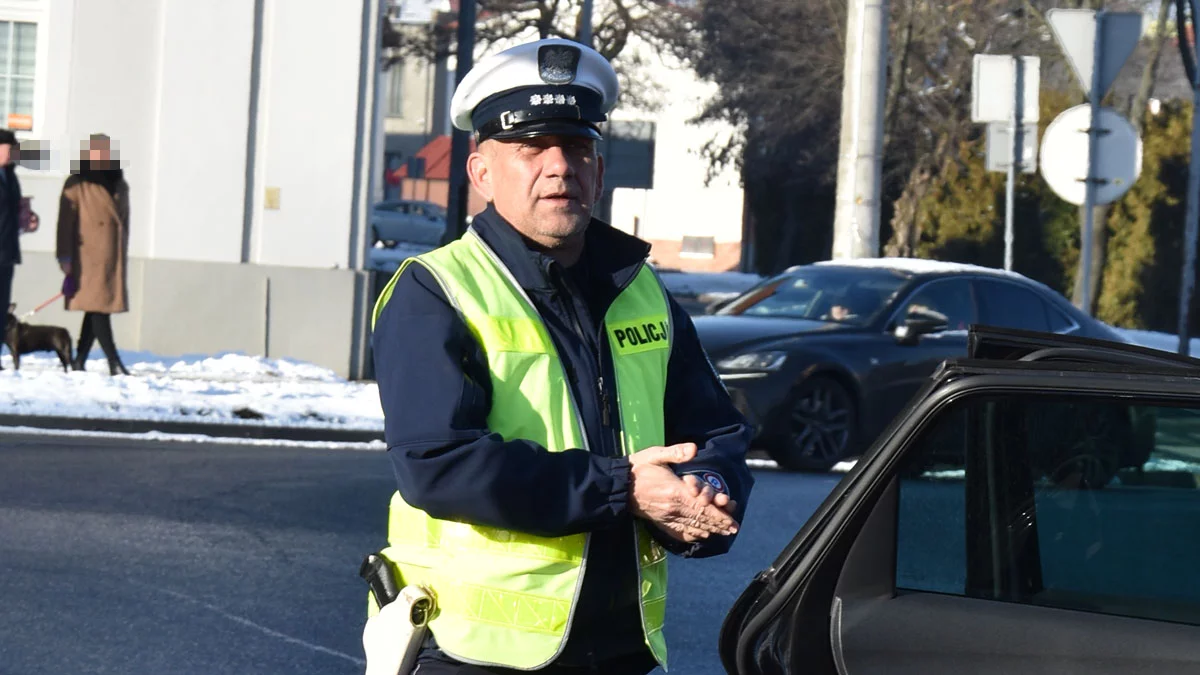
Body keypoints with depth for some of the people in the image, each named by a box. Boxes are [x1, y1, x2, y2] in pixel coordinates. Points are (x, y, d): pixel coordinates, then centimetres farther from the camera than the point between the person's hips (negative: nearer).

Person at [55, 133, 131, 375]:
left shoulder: (120, 187, 15)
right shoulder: (77, 186, -4)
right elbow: (66, 224, -7)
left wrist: (123, 254, 20)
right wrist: (66, 259, -12)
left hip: (113, 258, 6)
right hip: (89, 257, -6)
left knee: (98, 308, 5)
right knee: (99, 306, -10)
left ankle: (79, 362, 10)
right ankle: (114, 362, -13)